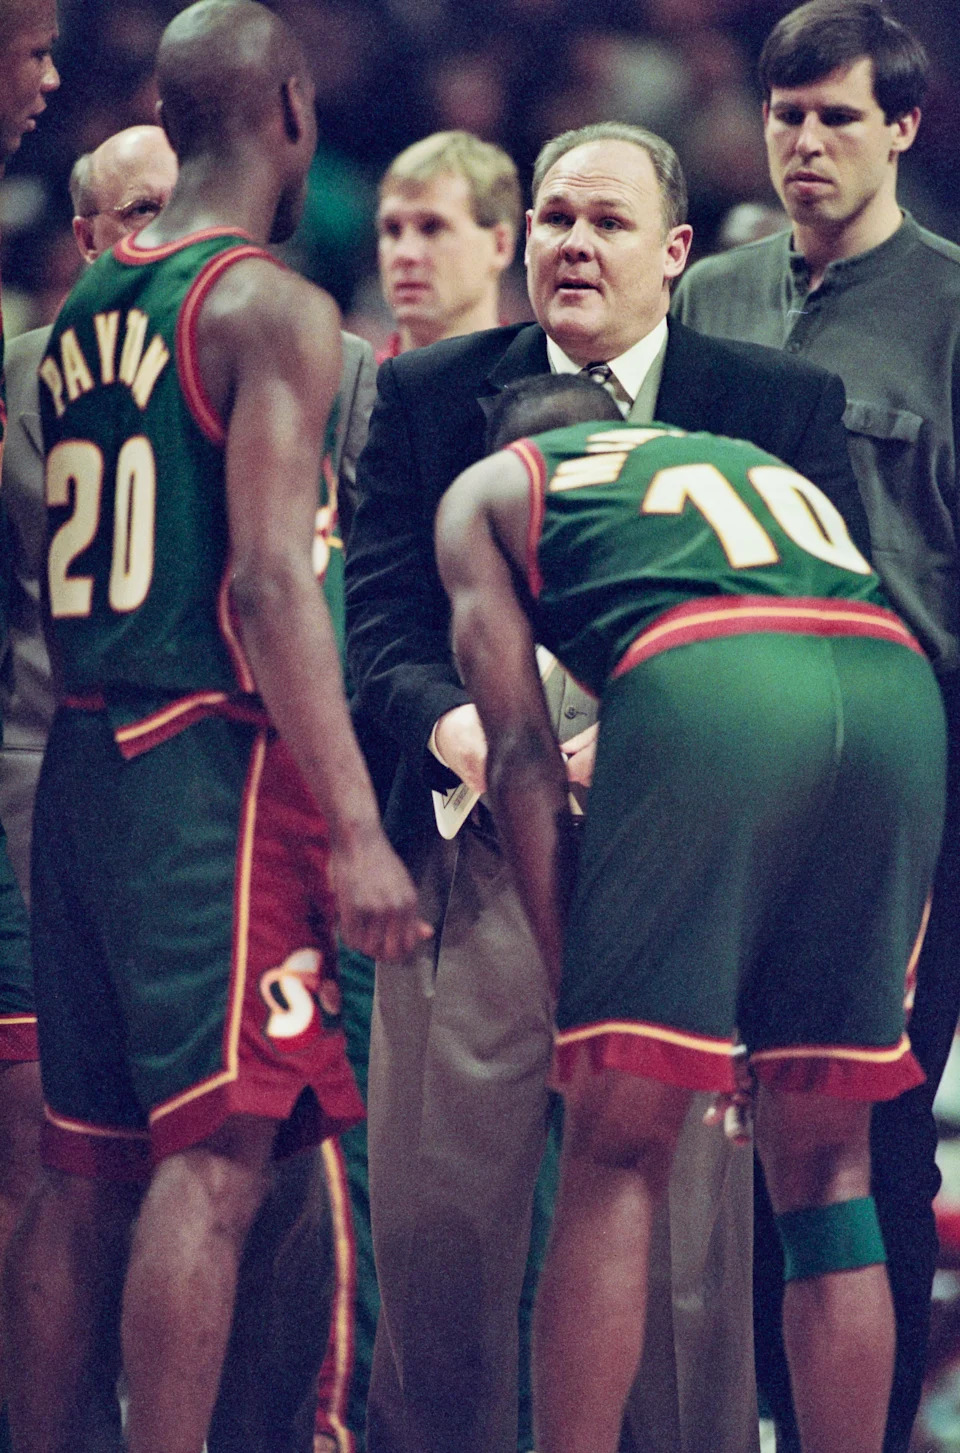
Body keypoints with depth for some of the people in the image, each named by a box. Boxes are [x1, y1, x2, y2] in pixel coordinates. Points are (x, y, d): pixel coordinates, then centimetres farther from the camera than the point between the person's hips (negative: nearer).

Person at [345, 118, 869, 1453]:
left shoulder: (786, 407, 7)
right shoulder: (427, 398, 12)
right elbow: (378, 623, 4)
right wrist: (451, 723, -18)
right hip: (477, 850, 1)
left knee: (686, 1222, -3)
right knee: (438, 1216, 1)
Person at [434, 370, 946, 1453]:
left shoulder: (492, 488, 27)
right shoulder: (758, 462, 42)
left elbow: (523, 755, 15)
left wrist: (574, 987, 13)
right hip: (898, 686, 4)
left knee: (616, 1155, 2)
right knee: (825, 1163, 12)